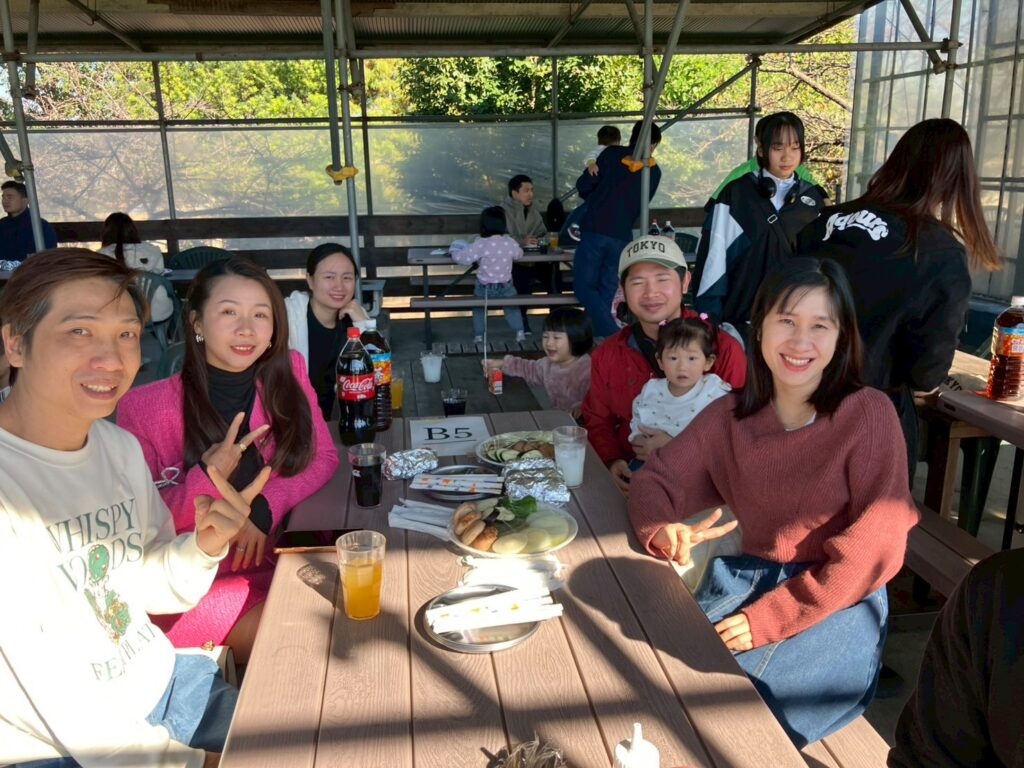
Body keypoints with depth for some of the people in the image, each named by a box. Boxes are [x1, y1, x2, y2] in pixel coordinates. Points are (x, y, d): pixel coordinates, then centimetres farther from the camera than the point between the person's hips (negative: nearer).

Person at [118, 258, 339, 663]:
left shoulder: (287, 372, 0)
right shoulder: (145, 406, -10)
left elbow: (324, 457, 2)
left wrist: (264, 508, -15)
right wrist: (207, 477, -25)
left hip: (268, 553, 4)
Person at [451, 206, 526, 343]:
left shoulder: (480, 244, -17)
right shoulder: (510, 242, -9)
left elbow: (460, 258, -15)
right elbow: (519, 255, 11)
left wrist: (455, 249, 5)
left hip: (485, 289, -2)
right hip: (506, 287, 2)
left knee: (478, 308, 22)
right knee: (512, 306, 25)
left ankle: (478, 336, 20)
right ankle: (520, 332, 20)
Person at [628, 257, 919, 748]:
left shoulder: (868, 414, -11)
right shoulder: (729, 416, 3)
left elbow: (876, 547, -15)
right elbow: (656, 479, 5)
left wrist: (771, 618, -20)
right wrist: (664, 533, -19)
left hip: (840, 603, -4)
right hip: (748, 581, 4)